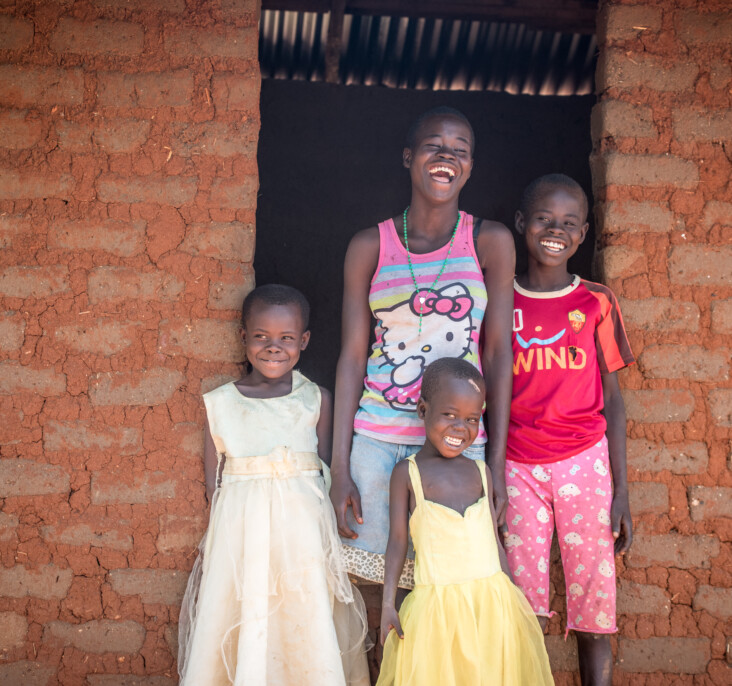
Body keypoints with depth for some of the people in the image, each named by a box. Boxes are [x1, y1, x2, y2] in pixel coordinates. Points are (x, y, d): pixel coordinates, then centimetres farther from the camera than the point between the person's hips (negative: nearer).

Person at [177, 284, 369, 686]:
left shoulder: (316, 399, 2)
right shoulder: (220, 403, 3)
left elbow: (326, 469, 3)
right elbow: (213, 482, 2)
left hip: (302, 531, 0)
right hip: (239, 532, 0)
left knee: (303, 625, 7)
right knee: (238, 625, 6)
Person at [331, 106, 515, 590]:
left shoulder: (491, 242, 1)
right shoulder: (370, 247, 2)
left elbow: (498, 351, 1)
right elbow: (352, 356, 2)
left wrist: (497, 464, -3)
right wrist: (339, 468, -2)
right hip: (376, 440, 0)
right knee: (374, 566, 3)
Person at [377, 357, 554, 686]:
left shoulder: (480, 471, 11)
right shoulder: (407, 473, 0)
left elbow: (493, 539, 14)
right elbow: (397, 539, 0)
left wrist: (512, 598, 14)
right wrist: (388, 603, -4)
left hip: (492, 601, 4)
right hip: (437, 605, -3)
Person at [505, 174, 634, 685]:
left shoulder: (596, 302, 3)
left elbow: (612, 399, 4)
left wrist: (621, 491, 0)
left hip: (585, 465, 0)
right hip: (517, 469, 0)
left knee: (594, 610, 2)